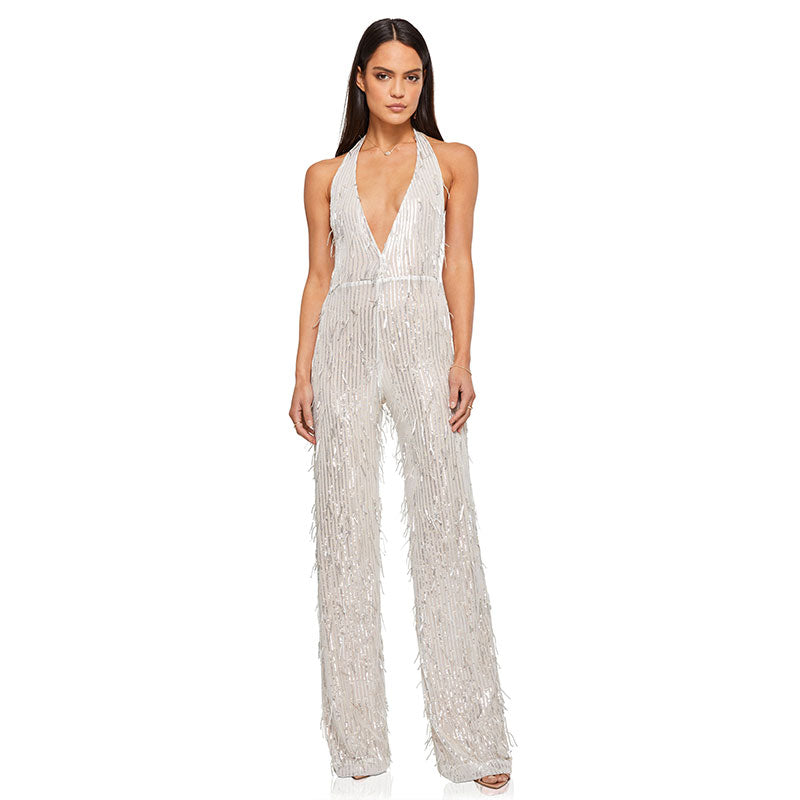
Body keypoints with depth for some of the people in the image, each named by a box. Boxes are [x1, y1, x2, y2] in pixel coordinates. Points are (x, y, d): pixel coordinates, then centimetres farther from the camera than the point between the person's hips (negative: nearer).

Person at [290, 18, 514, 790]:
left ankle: (471, 740, 3)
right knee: (347, 528, 2)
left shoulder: (454, 162, 9)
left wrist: (462, 359, -7)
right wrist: (303, 375, 3)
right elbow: (319, 277, 11)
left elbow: (457, 264, 4)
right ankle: (357, 736, 12)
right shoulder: (326, 175, 12)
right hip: (345, 347, 2)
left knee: (444, 523, -5)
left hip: (423, 341, -1)